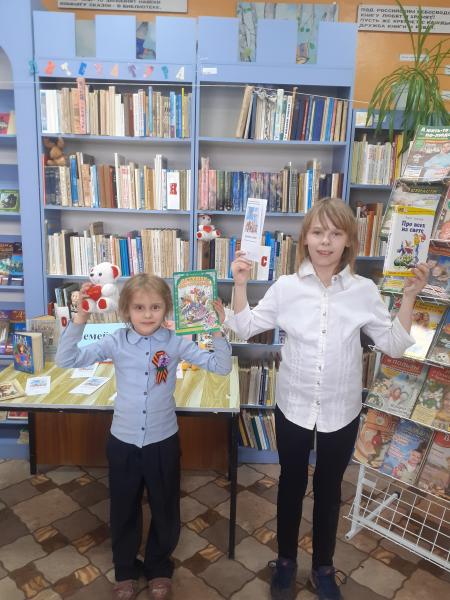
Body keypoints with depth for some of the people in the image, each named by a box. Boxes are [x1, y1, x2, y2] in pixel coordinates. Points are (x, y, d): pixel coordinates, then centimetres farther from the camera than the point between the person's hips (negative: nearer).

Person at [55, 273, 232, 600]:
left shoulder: (176, 342, -11)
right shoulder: (116, 342, -10)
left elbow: (221, 367, -13)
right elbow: (66, 360, -13)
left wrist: (217, 330, -26)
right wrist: (80, 319, -24)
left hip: (163, 441, 0)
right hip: (123, 441, 1)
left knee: (165, 510, 17)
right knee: (124, 510, 19)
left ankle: (159, 568, 44)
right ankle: (125, 570, 45)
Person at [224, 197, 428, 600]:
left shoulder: (365, 291, -7)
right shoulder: (287, 287, -8)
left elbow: (394, 345, -2)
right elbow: (245, 328, 0)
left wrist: (409, 296, -10)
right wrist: (241, 284, -12)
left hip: (342, 411, 1)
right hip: (293, 406, 0)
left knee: (329, 489, 19)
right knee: (291, 485, 18)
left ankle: (323, 568, 43)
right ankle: (286, 561, 42)